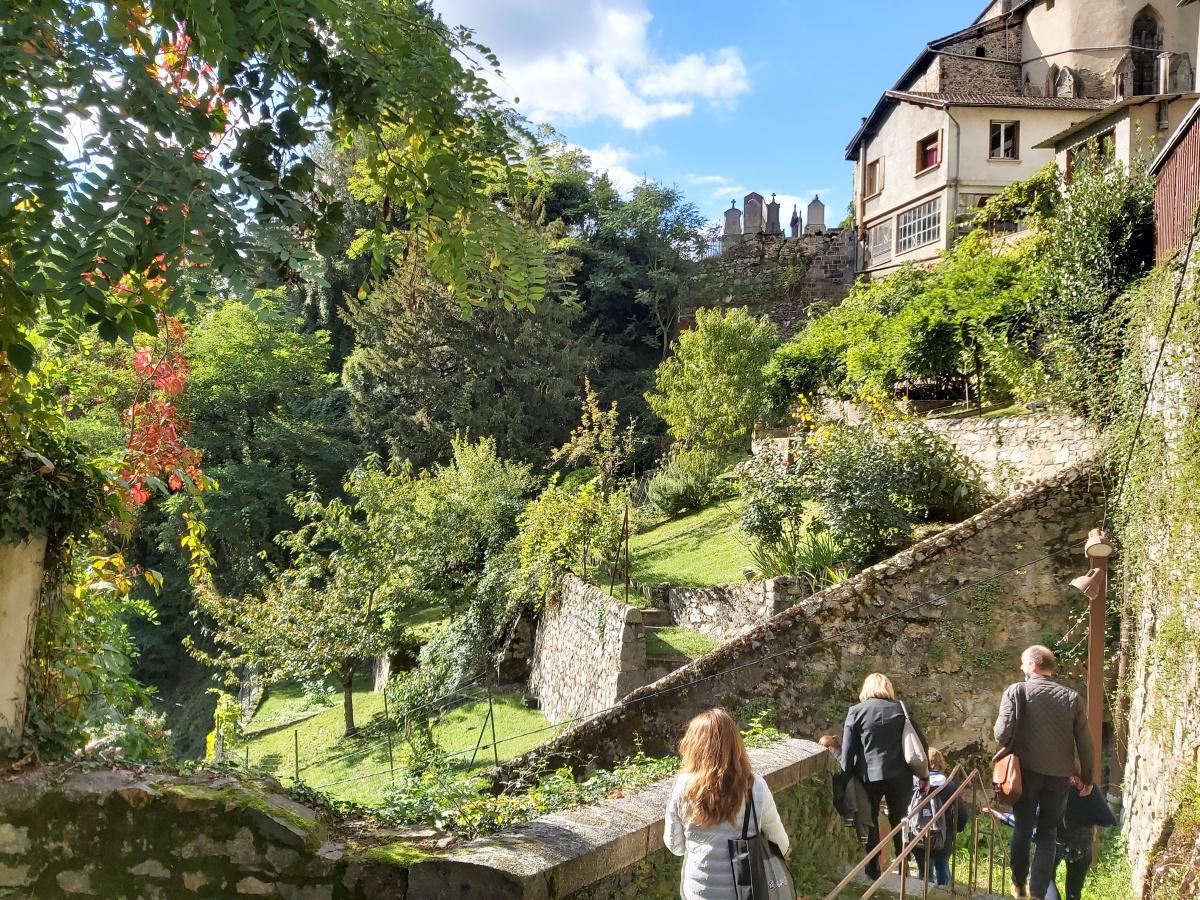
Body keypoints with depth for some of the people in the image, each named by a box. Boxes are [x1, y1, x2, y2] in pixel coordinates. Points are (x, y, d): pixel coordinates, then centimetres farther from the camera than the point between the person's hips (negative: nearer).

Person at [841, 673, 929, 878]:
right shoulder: (901, 709, 0)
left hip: (868, 777, -2)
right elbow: (921, 743, 2)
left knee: (870, 822, 13)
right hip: (899, 776, 2)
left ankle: (873, 870, 19)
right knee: (900, 820, 18)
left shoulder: (856, 711, -6)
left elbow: (847, 750, -7)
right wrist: (923, 775, 11)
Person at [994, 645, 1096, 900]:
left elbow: (1002, 733, -15)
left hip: (1027, 771, -1)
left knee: (1022, 829, 15)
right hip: (1060, 775, 2)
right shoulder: (1071, 697, 0)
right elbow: (1085, 742, 1)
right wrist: (1087, 777, 13)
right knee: (1047, 834, 13)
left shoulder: (1016, 691, -8)